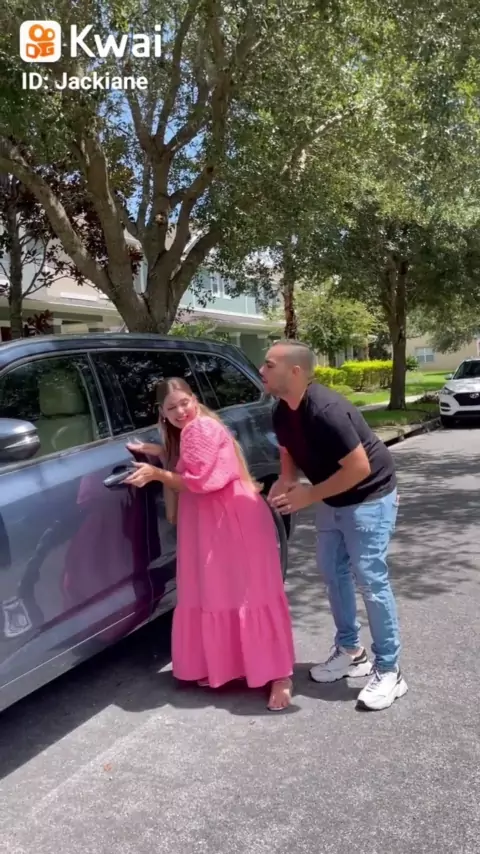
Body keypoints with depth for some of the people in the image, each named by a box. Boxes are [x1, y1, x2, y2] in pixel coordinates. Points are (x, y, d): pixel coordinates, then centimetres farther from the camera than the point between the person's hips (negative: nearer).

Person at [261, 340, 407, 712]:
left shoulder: (326, 410, -32)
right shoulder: (282, 413, -5)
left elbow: (359, 468, -30)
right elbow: (289, 451, 12)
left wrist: (310, 495, -23)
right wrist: (286, 481, -10)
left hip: (369, 497, -9)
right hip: (333, 499, 9)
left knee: (370, 579, -6)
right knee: (333, 571, 14)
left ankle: (389, 671, 10)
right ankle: (350, 652, 31)